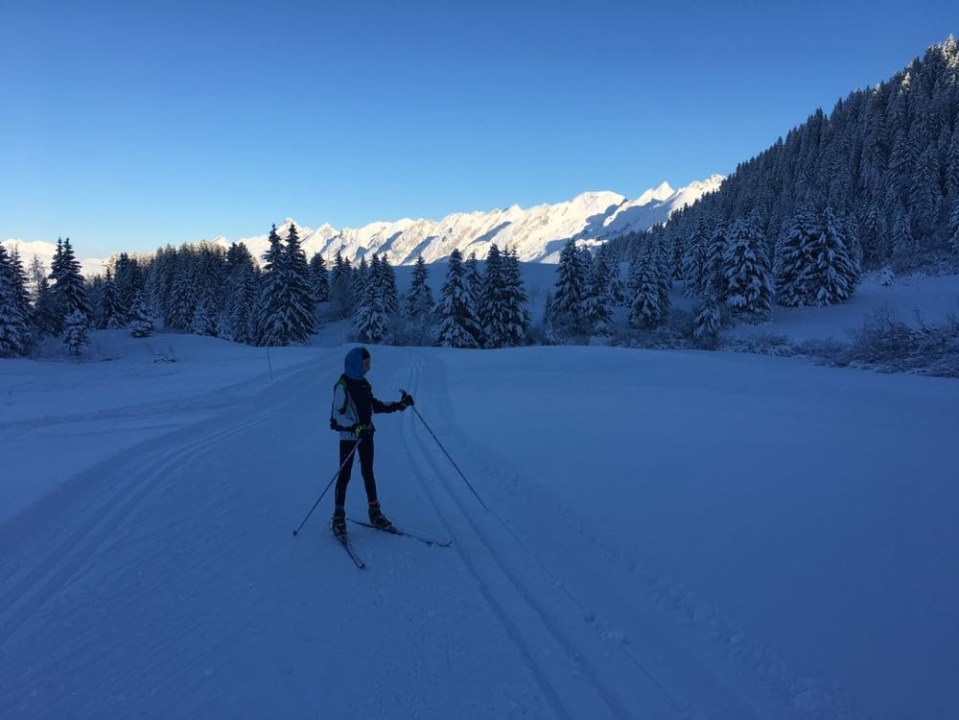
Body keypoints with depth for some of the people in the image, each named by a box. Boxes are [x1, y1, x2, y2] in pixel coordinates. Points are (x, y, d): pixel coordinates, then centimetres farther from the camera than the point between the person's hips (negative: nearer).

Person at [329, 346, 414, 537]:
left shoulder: (363, 383, 7)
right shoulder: (343, 385, -15)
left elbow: (374, 405, 15)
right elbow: (337, 415, -17)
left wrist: (398, 405, 8)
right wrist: (355, 427, -30)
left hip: (366, 433, 7)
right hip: (349, 435, -7)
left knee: (368, 473, 13)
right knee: (345, 474, 0)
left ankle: (375, 512, 22)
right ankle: (338, 516, 10)